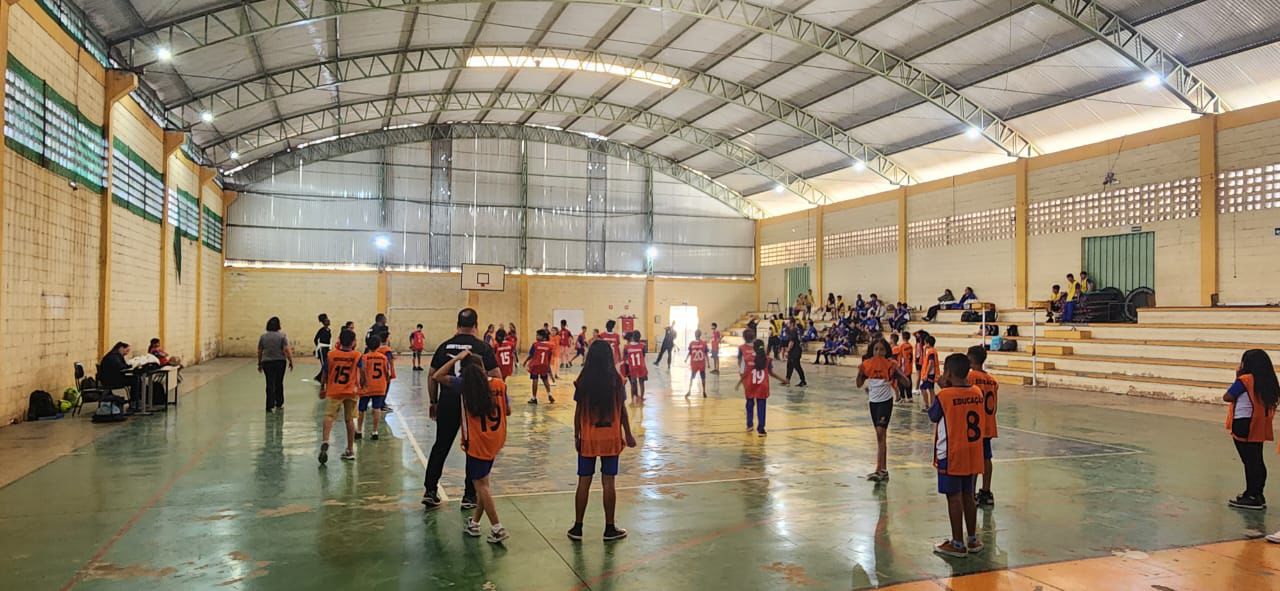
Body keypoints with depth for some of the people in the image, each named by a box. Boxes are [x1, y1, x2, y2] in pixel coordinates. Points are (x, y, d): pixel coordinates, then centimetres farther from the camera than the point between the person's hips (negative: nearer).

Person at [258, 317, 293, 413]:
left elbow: (259, 352, 5)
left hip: (267, 362, 1)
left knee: (270, 384, 0)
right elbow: (287, 350, -13)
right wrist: (291, 362, -7)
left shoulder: (263, 336, 1)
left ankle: (270, 406, -6)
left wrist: (259, 364, 14)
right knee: (279, 383, 12)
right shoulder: (282, 335, -7)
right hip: (280, 362, -1)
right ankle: (279, 404, 20)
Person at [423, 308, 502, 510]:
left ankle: (430, 490, 16)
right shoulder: (483, 348, -5)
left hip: (447, 404, 3)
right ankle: (469, 496, 15)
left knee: (440, 447, 15)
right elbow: (496, 378, -8)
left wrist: (433, 402, 17)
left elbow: (432, 377, 8)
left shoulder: (444, 346, 5)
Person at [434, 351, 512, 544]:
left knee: (480, 485, 3)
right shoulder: (500, 384, -3)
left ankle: (497, 529, 1)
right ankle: (475, 523, 29)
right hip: (495, 441, 5)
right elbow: (508, 411, 4)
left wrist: (457, 358, -8)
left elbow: (437, 376, -10)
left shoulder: (465, 384, -12)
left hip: (477, 443, -5)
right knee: (482, 482, 18)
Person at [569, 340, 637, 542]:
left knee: (584, 482, 8)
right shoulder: (616, 379, -6)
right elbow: (622, 410, -3)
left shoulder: (583, 381, -5)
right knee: (608, 482, 5)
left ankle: (577, 528, 15)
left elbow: (578, 412, -2)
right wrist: (628, 435, 7)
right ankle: (610, 528, 12)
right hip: (611, 437, 0)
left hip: (588, 438, 1)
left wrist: (576, 436, 8)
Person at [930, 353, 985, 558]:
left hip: (951, 456, -6)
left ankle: (958, 544, 7)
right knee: (968, 496, 16)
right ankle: (973, 540, 24)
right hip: (972, 455, 6)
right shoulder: (977, 393, 0)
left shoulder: (944, 396, -16)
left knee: (954, 498, 1)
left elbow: (933, 416, 1)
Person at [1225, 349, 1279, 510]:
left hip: (1243, 426, -7)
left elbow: (1227, 397, -7)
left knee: (1249, 461, -3)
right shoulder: (1267, 382, 6)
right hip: (1258, 428, 7)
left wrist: (1237, 379, 1)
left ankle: (1252, 497, 1)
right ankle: (1257, 494, 21)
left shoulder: (1244, 380, -15)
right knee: (1257, 461, 13)